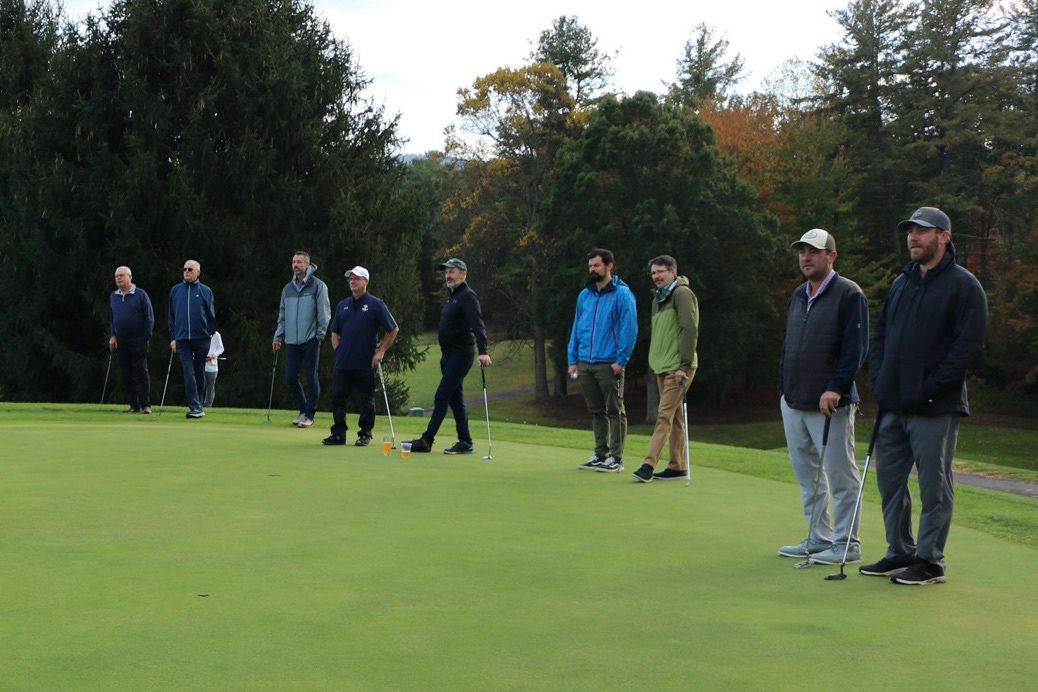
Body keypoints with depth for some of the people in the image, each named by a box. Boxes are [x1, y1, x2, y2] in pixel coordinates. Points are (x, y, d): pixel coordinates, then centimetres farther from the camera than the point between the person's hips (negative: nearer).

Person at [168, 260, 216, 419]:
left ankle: (198, 405, 21)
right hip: (182, 339, 0)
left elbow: (211, 316, 8)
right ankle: (195, 407, -13)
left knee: (200, 373, 8)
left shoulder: (205, 291, 5)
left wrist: (210, 334, 2)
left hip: (201, 339, 0)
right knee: (188, 374, -9)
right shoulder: (175, 290, 9)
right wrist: (173, 337, 7)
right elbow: (171, 316, 13)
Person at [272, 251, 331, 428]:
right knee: (290, 377, 4)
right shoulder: (287, 288, 14)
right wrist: (278, 336, 15)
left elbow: (324, 312, -3)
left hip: (310, 340, -5)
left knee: (311, 377, -2)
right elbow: (282, 314, 20)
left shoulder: (318, 286, -2)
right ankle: (302, 410, 20)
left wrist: (320, 334, -8)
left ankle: (309, 414, 6)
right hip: (291, 341, 5)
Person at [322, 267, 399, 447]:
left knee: (367, 400, 3)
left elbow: (393, 330, 0)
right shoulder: (342, 305, 13)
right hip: (343, 363, 5)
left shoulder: (375, 304, -2)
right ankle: (338, 433, 11)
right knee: (338, 398, 3)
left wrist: (381, 352, -4)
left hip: (365, 364, -5)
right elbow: (335, 332, 22)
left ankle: (365, 434, 12)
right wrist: (338, 350, 7)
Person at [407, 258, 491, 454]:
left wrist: (482, 351, -38)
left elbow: (477, 325, -26)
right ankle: (465, 442, 13)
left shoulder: (467, 296, -13)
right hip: (448, 355, 10)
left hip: (460, 356, -10)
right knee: (455, 399, 10)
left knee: (441, 397, -8)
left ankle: (426, 441, -6)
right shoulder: (452, 296, 17)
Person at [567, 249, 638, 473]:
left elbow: (629, 329, -10)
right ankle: (601, 454, 20)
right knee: (596, 411, 12)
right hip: (585, 364, 6)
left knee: (615, 411, 0)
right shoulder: (584, 295, 13)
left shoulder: (622, 294, -6)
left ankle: (616, 458, 4)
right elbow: (576, 327, 17)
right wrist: (572, 359, 10)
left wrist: (621, 360, -15)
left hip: (609, 365, -6)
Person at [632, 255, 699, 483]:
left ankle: (649, 465, -16)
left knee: (665, 416, -12)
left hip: (678, 368, -9)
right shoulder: (658, 299, 19)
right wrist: (654, 363, 19)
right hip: (662, 368, 9)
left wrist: (684, 366, -19)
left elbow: (690, 330, -16)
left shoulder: (682, 293, -9)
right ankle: (678, 466, 15)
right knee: (675, 418, 11)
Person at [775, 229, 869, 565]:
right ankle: (819, 538, 22)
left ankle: (846, 544, 5)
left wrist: (836, 388, -21)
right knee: (807, 475, 13)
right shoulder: (798, 295, 17)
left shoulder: (849, 294, -8)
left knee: (840, 475, -2)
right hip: (793, 402, 8)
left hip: (830, 403, -8)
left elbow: (856, 348, -14)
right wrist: (784, 387, 17)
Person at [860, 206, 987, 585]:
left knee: (934, 486, 0)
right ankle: (900, 552, 23)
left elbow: (969, 347, -13)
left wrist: (929, 387, -16)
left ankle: (930, 561, 8)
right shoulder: (901, 283, 16)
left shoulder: (964, 286, -6)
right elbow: (881, 335, 21)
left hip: (935, 409, -7)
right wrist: (878, 378, 6)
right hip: (893, 405, 7)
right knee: (890, 481, 11)